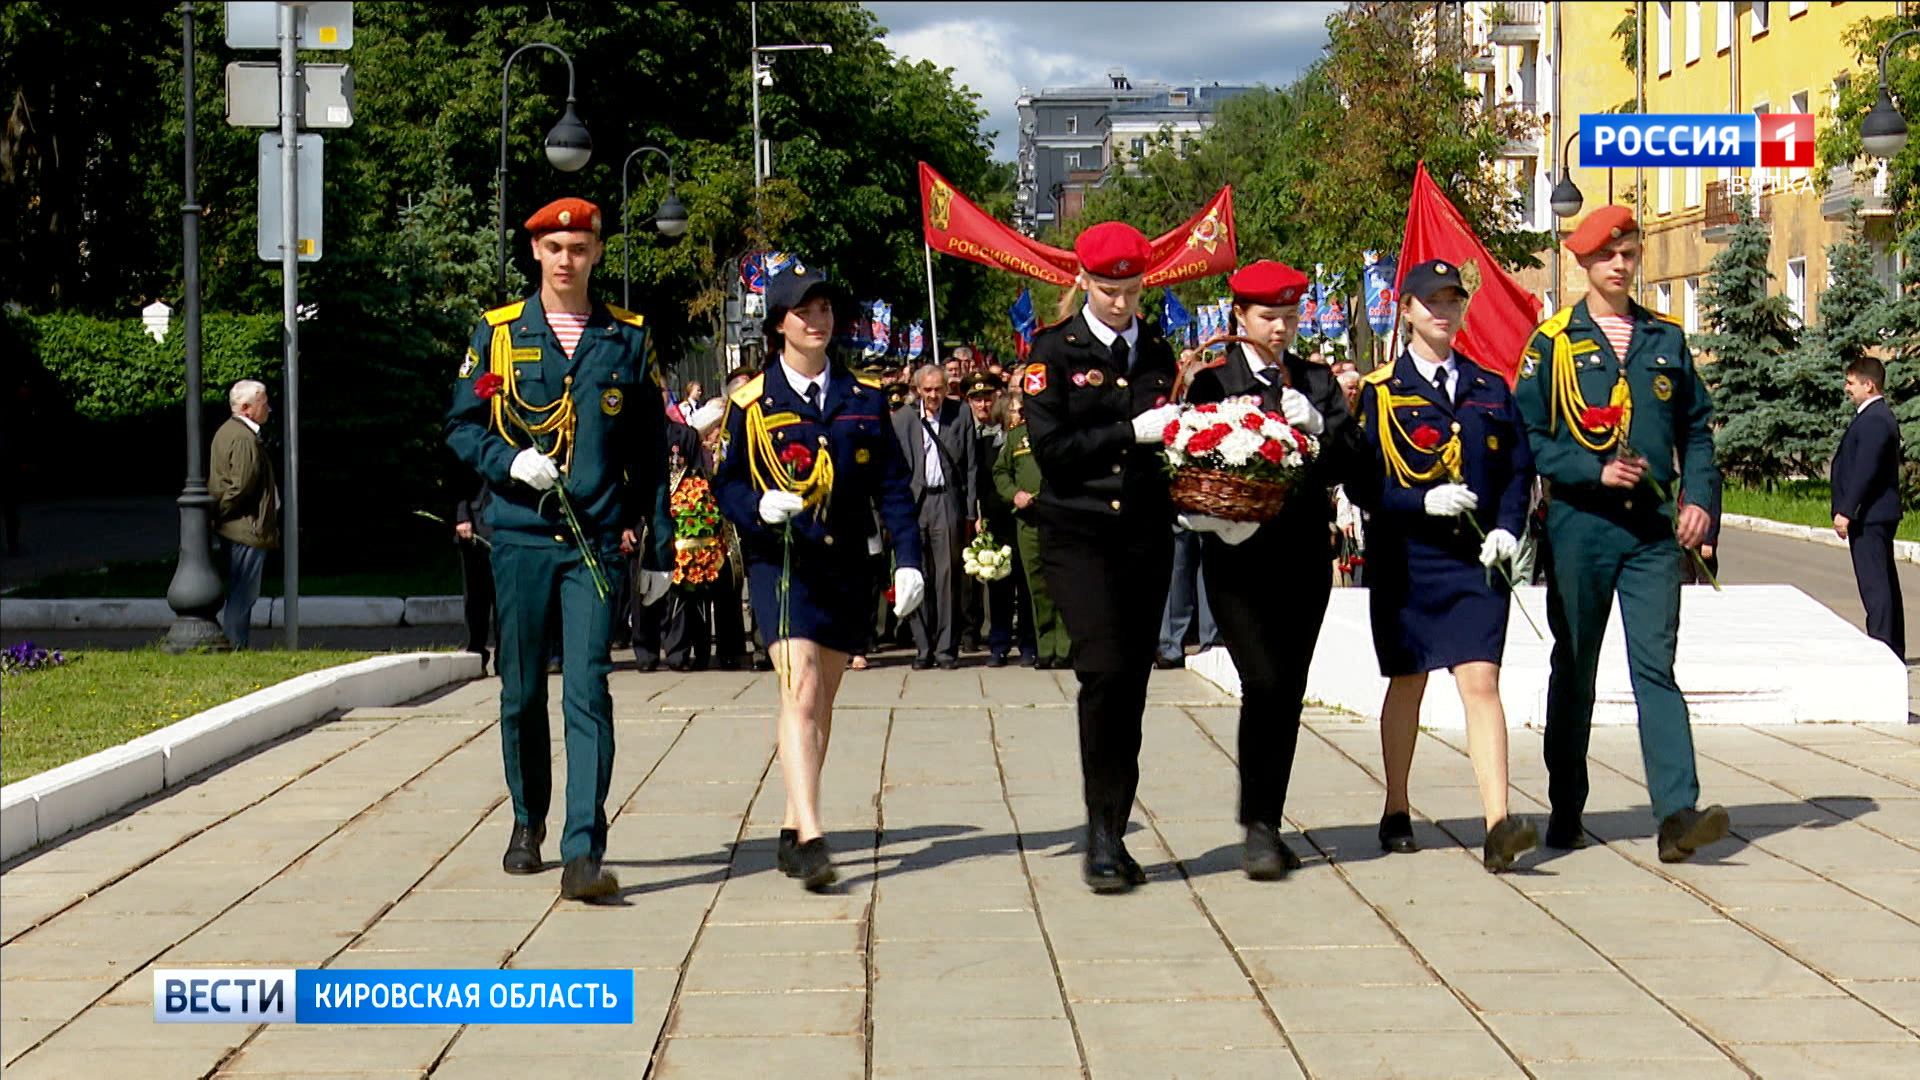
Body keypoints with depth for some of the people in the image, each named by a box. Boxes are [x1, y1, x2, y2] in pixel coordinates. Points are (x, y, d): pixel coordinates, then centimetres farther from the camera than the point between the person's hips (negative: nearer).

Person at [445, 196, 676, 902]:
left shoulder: (628, 339, 8)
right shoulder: (498, 333, 7)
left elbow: (651, 452, 10)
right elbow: (461, 426, 9)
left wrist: (657, 550, 8)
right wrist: (511, 463, -12)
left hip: (597, 544, -1)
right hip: (520, 535, 1)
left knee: (587, 692, -11)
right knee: (521, 691, 10)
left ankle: (584, 854, -15)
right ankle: (528, 823, 32)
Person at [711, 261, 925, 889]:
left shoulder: (864, 399, 9)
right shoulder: (751, 401, 2)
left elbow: (891, 486, 8)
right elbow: (726, 483, 4)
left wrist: (908, 559, -2)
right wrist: (759, 506, -18)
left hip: (846, 566, 4)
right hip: (779, 562, -4)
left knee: (820, 701, 11)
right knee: (801, 691, -18)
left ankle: (793, 826, 24)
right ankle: (810, 837, -25)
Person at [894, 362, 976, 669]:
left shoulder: (961, 415, 8)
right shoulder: (902, 419, 9)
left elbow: (971, 467, 8)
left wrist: (970, 510, 2)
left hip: (948, 501, -1)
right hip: (913, 502, 1)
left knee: (948, 576, -3)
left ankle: (946, 647, 2)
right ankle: (923, 648, 6)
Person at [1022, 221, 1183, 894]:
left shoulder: (1157, 352, 13)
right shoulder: (1055, 351, -1)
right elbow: (1049, 446, -10)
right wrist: (1131, 432, -15)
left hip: (1147, 533, 4)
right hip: (1077, 532, -4)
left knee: (1132, 681, 5)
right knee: (1104, 668, -16)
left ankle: (1114, 835, 14)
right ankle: (1102, 833, -8)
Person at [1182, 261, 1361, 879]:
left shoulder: (1319, 382, 13)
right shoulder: (1212, 381, 3)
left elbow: (1349, 460, 4)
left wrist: (1314, 425, -13)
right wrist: (1216, 517, -19)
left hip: (1304, 554, 4)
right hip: (1239, 555, -4)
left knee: (1290, 690, 5)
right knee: (1263, 682, -14)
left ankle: (1269, 825, 14)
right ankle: (1258, 827, -8)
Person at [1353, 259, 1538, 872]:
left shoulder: (1491, 389, 12)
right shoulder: (1379, 391, 2)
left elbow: (1518, 470, 13)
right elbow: (1363, 483, -3)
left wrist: (1507, 528, -5)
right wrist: (1424, 502, -18)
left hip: (1477, 562, 1)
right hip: (1407, 561, -1)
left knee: (1481, 682, -11)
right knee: (1407, 684, 11)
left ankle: (1498, 826, -19)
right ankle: (1397, 814, 27)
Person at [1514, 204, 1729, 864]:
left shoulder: (1666, 339, 13)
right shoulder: (1552, 342, 2)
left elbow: (1696, 426, 17)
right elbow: (1529, 435, -2)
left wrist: (1698, 496, 2)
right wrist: (1596, 471, -14)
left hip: (1653, 526, 2)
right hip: (1580, 524, -2)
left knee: (1656, 666, -7)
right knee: (1574, 671, 8)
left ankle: (1678, 814, -15)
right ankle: (1566, 813, 18)